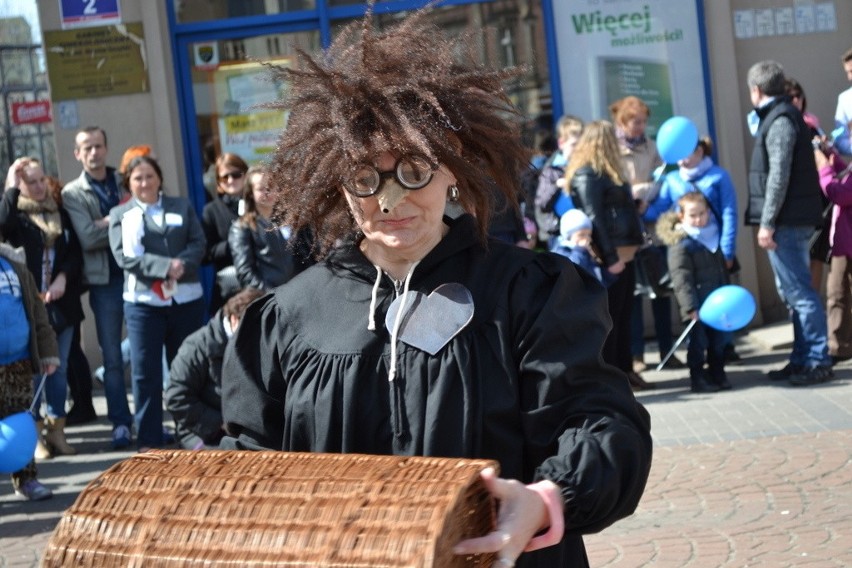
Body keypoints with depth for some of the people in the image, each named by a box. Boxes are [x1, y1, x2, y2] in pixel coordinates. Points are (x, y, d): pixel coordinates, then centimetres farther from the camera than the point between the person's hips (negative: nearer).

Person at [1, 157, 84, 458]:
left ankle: (57, 430, 17)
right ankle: (36, 435, 6)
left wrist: (64, 277, -9)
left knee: (59, 368, 9)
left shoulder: (60, 214, 12)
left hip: (62, 303, 4)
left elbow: (76, 251, 7)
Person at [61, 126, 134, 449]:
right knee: (112, 355, 3)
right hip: (104, 279, -2)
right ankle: (120, 423, 10)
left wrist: (108, 223, -11)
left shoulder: (126, 182, 9)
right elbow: (87, 238, -11)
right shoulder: (72, 194, 1)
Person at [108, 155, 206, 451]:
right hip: (143, 301, -2)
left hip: (186, 298, 2)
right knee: (145, 372, -2)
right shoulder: (120, 214, 5)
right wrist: (165, 266, -18)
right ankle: (148, 440, 4)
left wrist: (181, 265, -17)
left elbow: (198, 244, 3)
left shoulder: (182, 207, 12)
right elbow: (124, 256, -7)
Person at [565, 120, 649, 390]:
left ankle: (625, 370, 20)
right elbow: (594, 218, -19)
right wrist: (610, 256, -22)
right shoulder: (587, 174, -12)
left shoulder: (605, 172, 19)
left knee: (623, 315, 13)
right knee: (609, 317, -4)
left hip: (624, 254, 10)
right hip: (609, 257, -10)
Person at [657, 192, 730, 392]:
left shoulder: (714, 236, 11)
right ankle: (698, 379, 9)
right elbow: (681, 279, -19)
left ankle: (718, 374, 25)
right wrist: (691, 307, -23)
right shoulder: (680, 244, -13)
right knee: (699, 342, 0)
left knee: (719, 340, 13)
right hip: (698, 306, -7)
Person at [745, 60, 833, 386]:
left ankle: (818, 361, -6)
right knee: (792, 292, 13)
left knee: (798, 291, -8)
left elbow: (779, 175, -20)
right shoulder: (782, 115, 17)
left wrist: (767, 222, -20)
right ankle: (802, 358, 18)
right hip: (791, 221, 10)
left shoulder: (779, 120, -13)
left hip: (786, 221, -10)